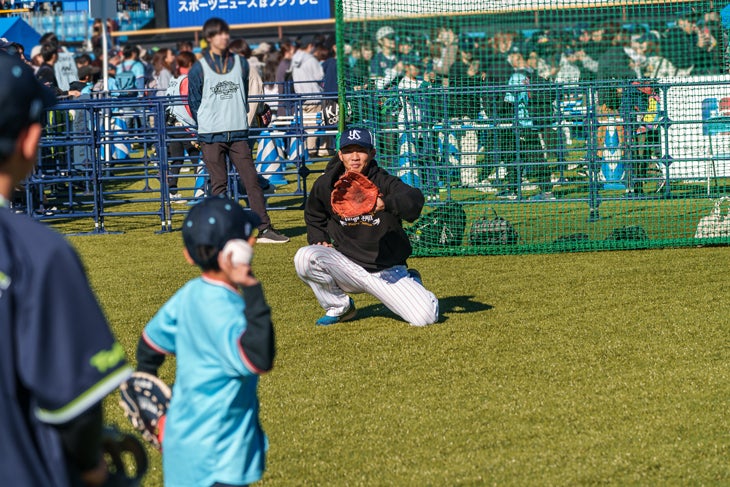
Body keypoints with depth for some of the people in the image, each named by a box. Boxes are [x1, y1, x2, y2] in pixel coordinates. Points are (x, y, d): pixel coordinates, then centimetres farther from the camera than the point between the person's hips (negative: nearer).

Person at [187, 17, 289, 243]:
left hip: (238, 134, 3)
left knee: (252, 180, -3)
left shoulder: (240, 64, 10)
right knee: (219, 184, -1)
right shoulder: (199, 68, 1)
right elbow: (194, 103, 5)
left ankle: (263, 229, -3)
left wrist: (238, 119, 10)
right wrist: (206, 124, 3)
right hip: (211, 136, -3)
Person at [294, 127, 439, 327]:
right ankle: (339, 308, 0)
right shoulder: (325, 185, -1)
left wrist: (386, 204, -53)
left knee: (425, 317, -18)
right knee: (305, 258, -27)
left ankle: (412, 282, 20)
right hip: (348, 268, 2)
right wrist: (319, 240, 1)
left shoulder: (383, 182, -12)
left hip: (387, 271, -2)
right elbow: (314, 218, 21)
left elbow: (414, 198, -34)